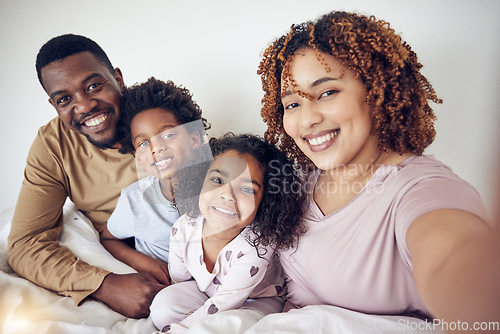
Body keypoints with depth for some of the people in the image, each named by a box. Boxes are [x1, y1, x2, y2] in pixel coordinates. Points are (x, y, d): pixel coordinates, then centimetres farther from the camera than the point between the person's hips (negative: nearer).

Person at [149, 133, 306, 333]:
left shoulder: (257, 247, -33)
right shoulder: (183, 228, -20)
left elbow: (224, 303, -29)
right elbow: (180, 280, -3)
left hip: (256, 300, -3)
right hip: (204, 289, 4)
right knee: (163, 305, -19)